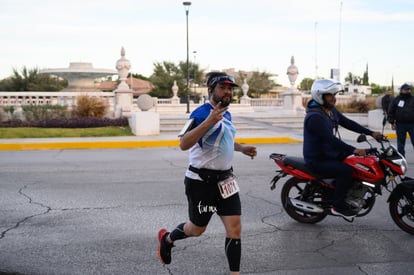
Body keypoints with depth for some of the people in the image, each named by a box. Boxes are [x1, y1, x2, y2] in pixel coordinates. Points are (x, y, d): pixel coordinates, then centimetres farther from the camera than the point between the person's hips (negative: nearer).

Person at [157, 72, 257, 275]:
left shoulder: (226, 113, 10)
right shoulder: (201, 113, -17)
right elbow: (184, 144, -29)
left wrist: (242, 148, 12)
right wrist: (208, 122, -37)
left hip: (225, 180, 7)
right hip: (202, 180, -7)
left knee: (235, 229, -1)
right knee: (197, 229, 12)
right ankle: (167, 239, 42)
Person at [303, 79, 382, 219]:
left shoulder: (331, 110, 7)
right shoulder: (314, 117, -24)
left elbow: (348, 123, 9)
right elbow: (331, 139, -32)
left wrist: (371, 133, 0)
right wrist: (353, 150, -38)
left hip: (331, 153, 10)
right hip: (318, 160, -10)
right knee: (346, 170, -27)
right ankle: (338, 206, -13)